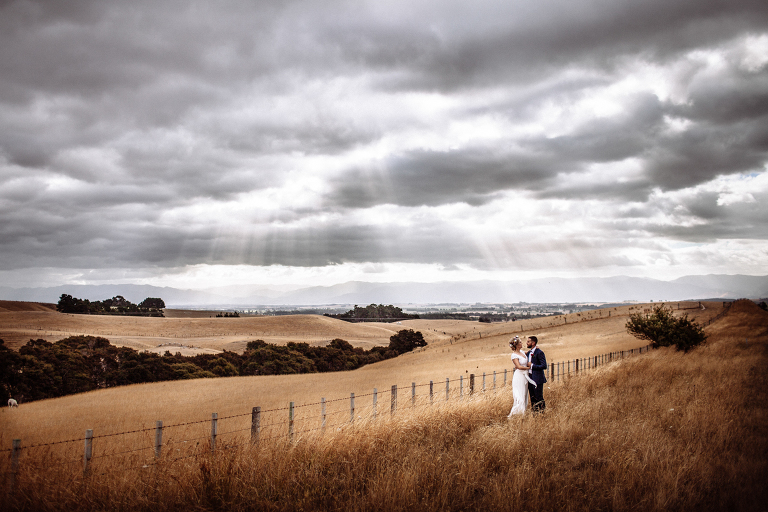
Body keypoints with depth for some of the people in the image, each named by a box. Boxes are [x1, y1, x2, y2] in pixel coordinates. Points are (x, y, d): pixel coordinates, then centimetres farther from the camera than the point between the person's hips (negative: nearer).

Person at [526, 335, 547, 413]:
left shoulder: (539, 352, -13)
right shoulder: (528, 353, 13)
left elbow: (544, 366, -19)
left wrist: (532, 365, -16)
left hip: (537, 379, -9)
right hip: (530, 379, 9)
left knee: (539, 398, -4)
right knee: (533, 398, 13)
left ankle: (541, 411, 5)